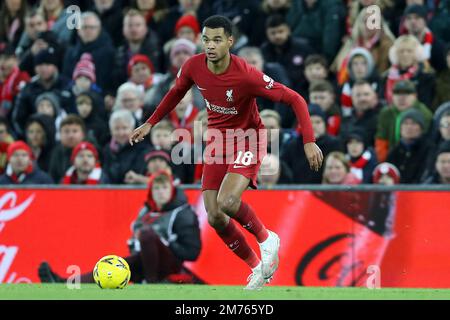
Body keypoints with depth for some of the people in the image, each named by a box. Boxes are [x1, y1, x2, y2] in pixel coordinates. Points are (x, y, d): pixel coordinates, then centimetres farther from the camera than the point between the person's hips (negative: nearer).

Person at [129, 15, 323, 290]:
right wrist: (150, 123, 14)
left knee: (227, 202, -29)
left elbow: (295, 99, -21)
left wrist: (309, 142, -27)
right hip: (218, 141, 6)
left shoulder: (246, 75, -28)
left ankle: (266, 237, 1)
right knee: (215, 218, -3)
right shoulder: (194, 67, -12)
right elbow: (177, 92, 13)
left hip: (248, 139, -6)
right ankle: (257, 267, 18)